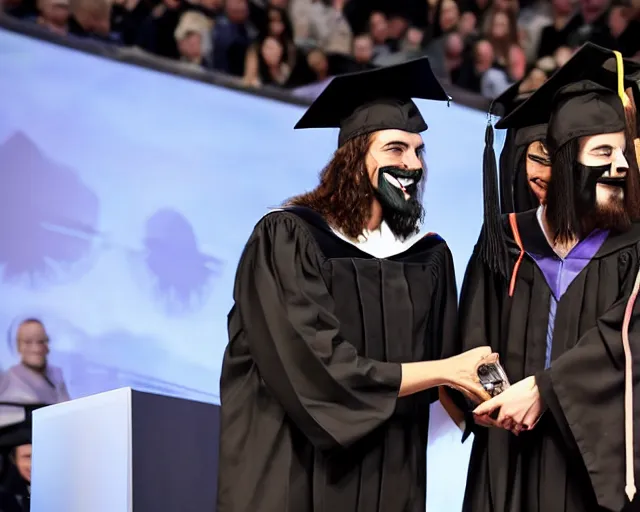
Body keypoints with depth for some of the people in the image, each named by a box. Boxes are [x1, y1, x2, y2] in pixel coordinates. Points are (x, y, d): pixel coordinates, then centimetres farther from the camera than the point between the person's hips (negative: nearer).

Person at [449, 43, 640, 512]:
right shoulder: (508, 243, 8)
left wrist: (542, 389, -19)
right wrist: (487, 398, -15)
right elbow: (474, 340, 5)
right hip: (511, 461, 2)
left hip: (597, 458, -2)